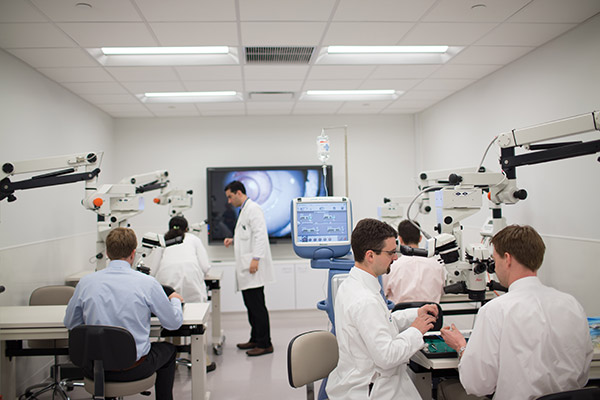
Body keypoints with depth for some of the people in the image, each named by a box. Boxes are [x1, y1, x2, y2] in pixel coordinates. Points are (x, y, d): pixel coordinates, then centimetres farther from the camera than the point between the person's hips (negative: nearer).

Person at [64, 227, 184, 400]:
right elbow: (174, 323, -5)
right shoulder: (147, 283, -15)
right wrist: (175, 300, 17)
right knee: (168, 349, 26)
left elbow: (70, 323, 8)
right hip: (134, 369, -3)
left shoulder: (85, 282, -7)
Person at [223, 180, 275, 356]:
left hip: (254, 268, -10)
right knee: (251, 305, 14)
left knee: (257, 305, -7)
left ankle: (265, 344, 0)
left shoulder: (253, 208, -10)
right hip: (246, 268, 10)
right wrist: (233, 241, 13)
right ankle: (255, 339, 24)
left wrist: (255, 259, -24)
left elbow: (260, 235, -19)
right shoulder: (244, 210, 21)